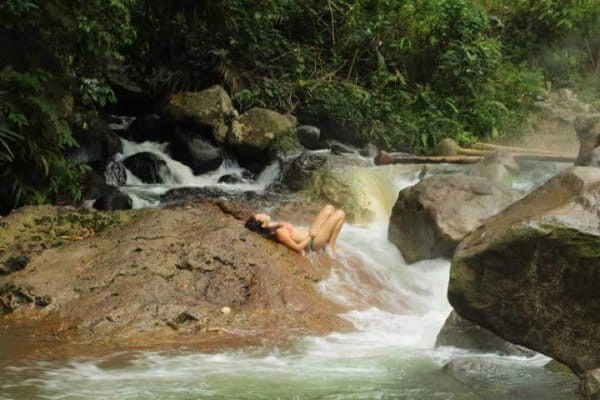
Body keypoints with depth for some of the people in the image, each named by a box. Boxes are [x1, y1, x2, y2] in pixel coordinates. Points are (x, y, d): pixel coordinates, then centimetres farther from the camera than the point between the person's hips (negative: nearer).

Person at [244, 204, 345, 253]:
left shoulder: (273, 226, -2)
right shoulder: (279, 232, -29)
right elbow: (298, 247, -27)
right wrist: (311, 236, -18)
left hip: (310, 235, 9)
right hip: (314, 241, -9)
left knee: (329, 208, 15)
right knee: (340, 214, -8)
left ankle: (330, 242, 17)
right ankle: (331, 246, 2)